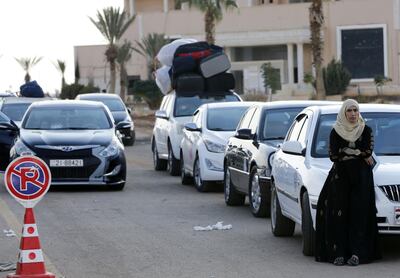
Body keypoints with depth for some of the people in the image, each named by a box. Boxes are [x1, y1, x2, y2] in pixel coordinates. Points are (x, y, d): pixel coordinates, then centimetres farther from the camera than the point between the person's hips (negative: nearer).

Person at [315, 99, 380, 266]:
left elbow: (368, 151, -6)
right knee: (339, 213, -8)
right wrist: (358, 154, -4)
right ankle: (339, 253, -10)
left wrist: (345, 152, -3)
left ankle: (356, 253, -10)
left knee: (359, 213, -7)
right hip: (340, 176, 0)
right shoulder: (335, 132, 5)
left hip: (361, 177, 0)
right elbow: (333, 155, -6)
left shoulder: (366, 130, 7)